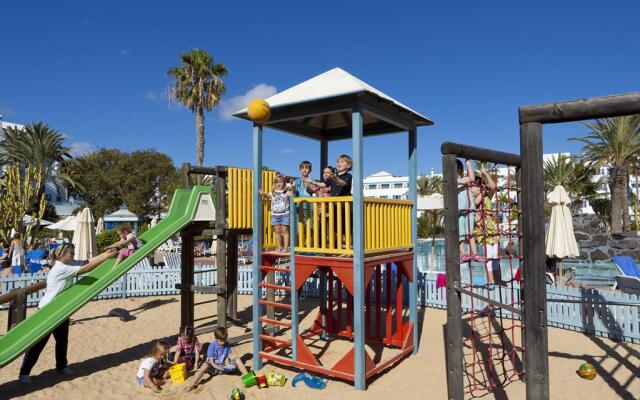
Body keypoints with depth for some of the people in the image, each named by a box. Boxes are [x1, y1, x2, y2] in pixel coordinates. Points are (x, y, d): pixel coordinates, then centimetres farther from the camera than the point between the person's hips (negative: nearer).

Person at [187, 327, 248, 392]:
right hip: (214, 366, -3)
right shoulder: (212, 346, -12)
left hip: (224, 365, 3)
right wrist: (218, 367, -32)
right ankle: (193, 384, -36)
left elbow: (227, 357, 2)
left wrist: (227, 364, -21)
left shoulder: (227, 345, -1)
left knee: (238, 360, -18)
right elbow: (211, 360, -15)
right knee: (205, 365, -35)